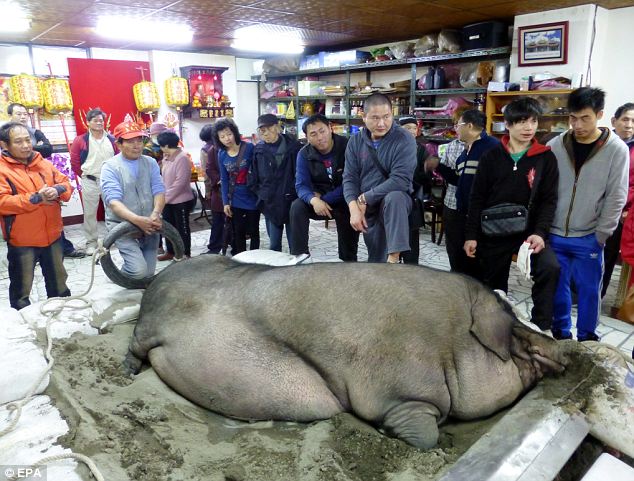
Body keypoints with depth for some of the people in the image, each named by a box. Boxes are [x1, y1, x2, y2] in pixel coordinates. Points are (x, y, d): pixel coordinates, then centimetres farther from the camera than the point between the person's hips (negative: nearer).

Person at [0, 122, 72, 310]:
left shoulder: (44, 164, 7)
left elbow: (65, 183, 9)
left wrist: (57, 190, -14)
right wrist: (36, 198, -22)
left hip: (52, 235, 5)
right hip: (21, 240, -5)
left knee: (58, 282, 20)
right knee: (21, 289, 9)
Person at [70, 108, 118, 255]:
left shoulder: (112, 140, 4)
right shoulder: (80, 140, -3)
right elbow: (74, 163, 0)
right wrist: (85, 176, 3)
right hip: (90, 182, -2)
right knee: (90, 213, 5)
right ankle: (91, 242, 16)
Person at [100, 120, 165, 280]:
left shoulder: (150, 163, 5)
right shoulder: (110, 167, -8)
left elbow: (159, 191, -5)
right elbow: (113, 201, -19)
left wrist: (156, 214, -25)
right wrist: (137, 220, -35)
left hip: (149, 225, 4)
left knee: (149, 273, 7)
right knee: (138, 270, -18)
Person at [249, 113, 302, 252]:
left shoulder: (294, 147, -4)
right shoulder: (259, 150, 4)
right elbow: (253, 179, 10)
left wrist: (297, 194, -8)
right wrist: (261, 195, 1)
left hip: (292, 203, -3)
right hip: (270, 205, 3)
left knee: (295, 245, 2)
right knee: (273, 245, 11)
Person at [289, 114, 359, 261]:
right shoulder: (304, 154, -4)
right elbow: (301, 185, -11)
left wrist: (324, 199, -22)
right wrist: (314, 200, -34)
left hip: (345, 200, -3)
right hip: (319, 201, 3)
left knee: (348, 212, -33)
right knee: (297, 206, -23)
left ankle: (348, 261, -14)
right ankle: (299, 255, -16)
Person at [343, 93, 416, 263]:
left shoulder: (404, 140, -12)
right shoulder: (355, 141, 3)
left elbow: (400, 180, -22)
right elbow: (349, 179, -1)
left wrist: (364, 198, -19)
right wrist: (354, 208, -18)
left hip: (396, 200, -3)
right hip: (367, 207, 3)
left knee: (394, 198, -37)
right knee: (376, 260, 0)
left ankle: (393, 258, -34)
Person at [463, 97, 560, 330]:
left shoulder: (546, 158, 1)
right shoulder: (491, 157, 1)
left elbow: (549, 200, -2)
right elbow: (477, 199, 1)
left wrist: (540, 232, -16)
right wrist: (471, 235, -2)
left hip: (529, 231, -1)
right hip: (493, 232, 1)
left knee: (550, 268, -26)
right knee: (493, 288, 10)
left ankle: (540, 327, -11)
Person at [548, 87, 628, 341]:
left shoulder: (616, 149, -7)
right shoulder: (555, 146, -2)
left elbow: (616, 197, -5)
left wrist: (600, 236, -8)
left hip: (588, 239, -1)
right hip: (554, 235, 2)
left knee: (589, 290, 8)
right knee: (557, 287, 12)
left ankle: (587, 339, 27)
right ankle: (560, 334, 30)